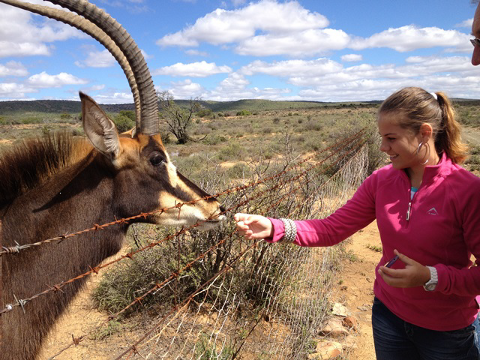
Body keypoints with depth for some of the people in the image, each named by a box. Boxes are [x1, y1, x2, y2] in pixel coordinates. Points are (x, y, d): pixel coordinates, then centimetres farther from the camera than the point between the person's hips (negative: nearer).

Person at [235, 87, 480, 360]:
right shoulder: (381, 181, -8)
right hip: (389, 314, 4)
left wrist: (431, 277, -28)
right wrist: (273, 228, -23)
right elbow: (332, 229, -12)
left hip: (448, 332, -3)